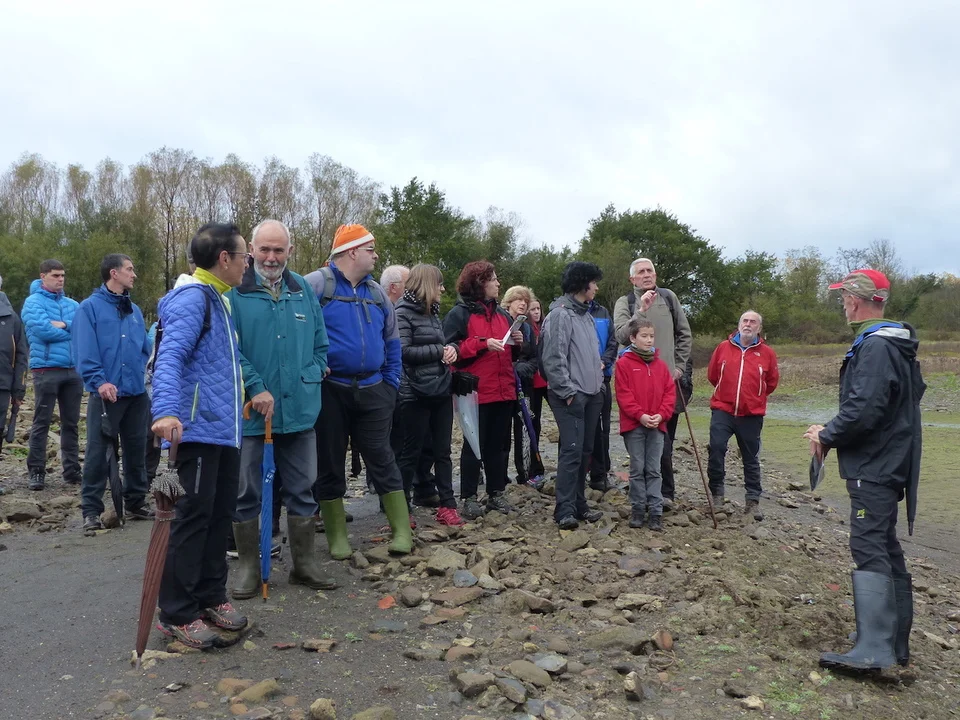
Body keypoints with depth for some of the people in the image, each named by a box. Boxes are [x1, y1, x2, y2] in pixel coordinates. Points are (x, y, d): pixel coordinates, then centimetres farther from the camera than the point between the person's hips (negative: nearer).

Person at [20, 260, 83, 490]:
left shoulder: (72, 304, 14)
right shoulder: (33, 302, -2)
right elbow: (42, 330, -17)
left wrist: (63, 325, -13)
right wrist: (73, 330, -6)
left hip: (74, 370, 5)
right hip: (46, 370, -5)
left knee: (71, 423, 10)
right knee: (42, 423, -1)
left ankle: (72, 470, 17)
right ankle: (36, 471, 6)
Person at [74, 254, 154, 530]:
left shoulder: (135, 310, 14)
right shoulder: (90, 307, -3)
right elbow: (85, 352, -12)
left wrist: (144, 377, 7)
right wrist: (99, 381, -21)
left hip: (137, 393, 6)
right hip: (106, 393, -6)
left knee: (136, 450, 12)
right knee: (97, 453, -2)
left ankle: (136, 502, 24)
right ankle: (91, 510, 7)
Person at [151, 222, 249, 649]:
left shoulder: (218, 299, 18)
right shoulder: (192, 298, -13)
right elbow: (170, 356, -26)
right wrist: (167, 410, -39)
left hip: (225, 430, 9)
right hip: (199, 429, -9)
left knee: (220, 516, 13)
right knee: (193, 518, -2)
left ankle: (210, 597, 26)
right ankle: (177, 614, 10)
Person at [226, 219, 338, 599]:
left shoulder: (304, 291, 9)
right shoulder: (234, 292, -5)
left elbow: (320, 344, 14)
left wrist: (311, 379, 0)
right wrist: (256, 389, -16)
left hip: (300, 410, 4)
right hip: (251, 411, -3)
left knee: (302, 490, 12)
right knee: (246, 493, 7)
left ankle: (305, 564, 25)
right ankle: (248, 566, 23)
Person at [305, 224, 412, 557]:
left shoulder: (377, 293, 12)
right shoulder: (315, 285, -7)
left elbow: (391, 342, 17)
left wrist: (391, 384, 9)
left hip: (372, 391, 4)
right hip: (329, 390, -4)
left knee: (381, 459, 5)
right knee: (330, 464, 7)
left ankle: (401, 531, 11)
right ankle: (337, 537, 19)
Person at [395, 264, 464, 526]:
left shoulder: (432, 311, 15)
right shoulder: (403, 312, -8)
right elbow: (403, 351, -17)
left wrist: (451, 348, 0)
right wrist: (439, 351, -13)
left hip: (441, 391, 7)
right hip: (415, 394, -7)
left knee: (442, 450, 10)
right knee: (411, 452, 2)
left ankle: (447, 505, 18)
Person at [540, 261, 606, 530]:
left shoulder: (586, 314, 18)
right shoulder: (560, 314, -11)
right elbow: (553, 359, -17)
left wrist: (598, 371, 14)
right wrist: (569, 391, -17)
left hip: (592, 394, 9)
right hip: (570, 395, -9)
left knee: (585, 450, 11)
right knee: (572, 450, -12)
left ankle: (579, 504, 20)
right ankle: (565, 510, -8)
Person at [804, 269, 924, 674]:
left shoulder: (874, 347, -18)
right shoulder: (898, 344, 16)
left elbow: (863, 410, -27)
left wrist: (826, 436, -9)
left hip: (873, 466, -11)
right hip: (889, 462, 11)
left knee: (869, 548, -11)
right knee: (885, 548, 16)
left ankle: (873, 649, -11)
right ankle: (896, 643, 26)